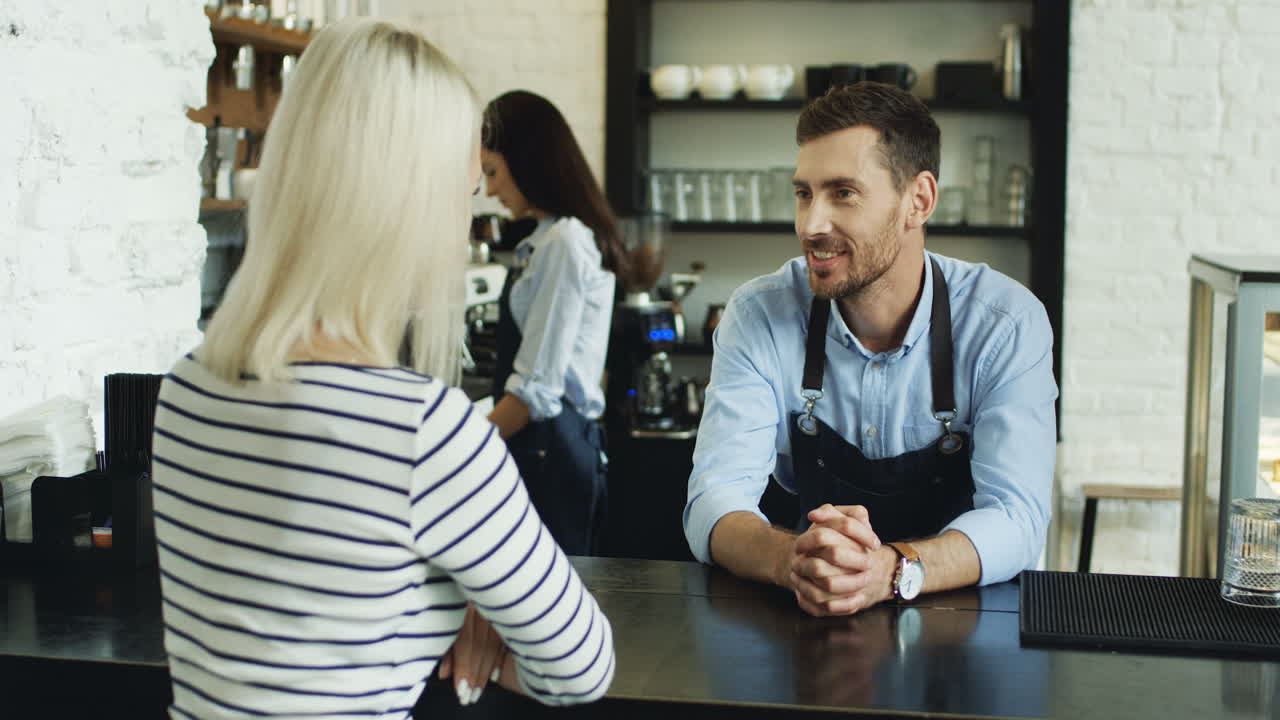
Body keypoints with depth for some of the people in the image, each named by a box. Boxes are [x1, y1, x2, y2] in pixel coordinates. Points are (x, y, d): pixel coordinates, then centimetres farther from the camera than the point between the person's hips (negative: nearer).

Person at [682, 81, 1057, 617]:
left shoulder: (1007, 324, -10)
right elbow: (715, 501, -15)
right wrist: (792, 561, -37)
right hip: (802, 622, 0)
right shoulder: (760, 317, -8)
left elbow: (1015, 517, -18)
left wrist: (891, 571, -37)